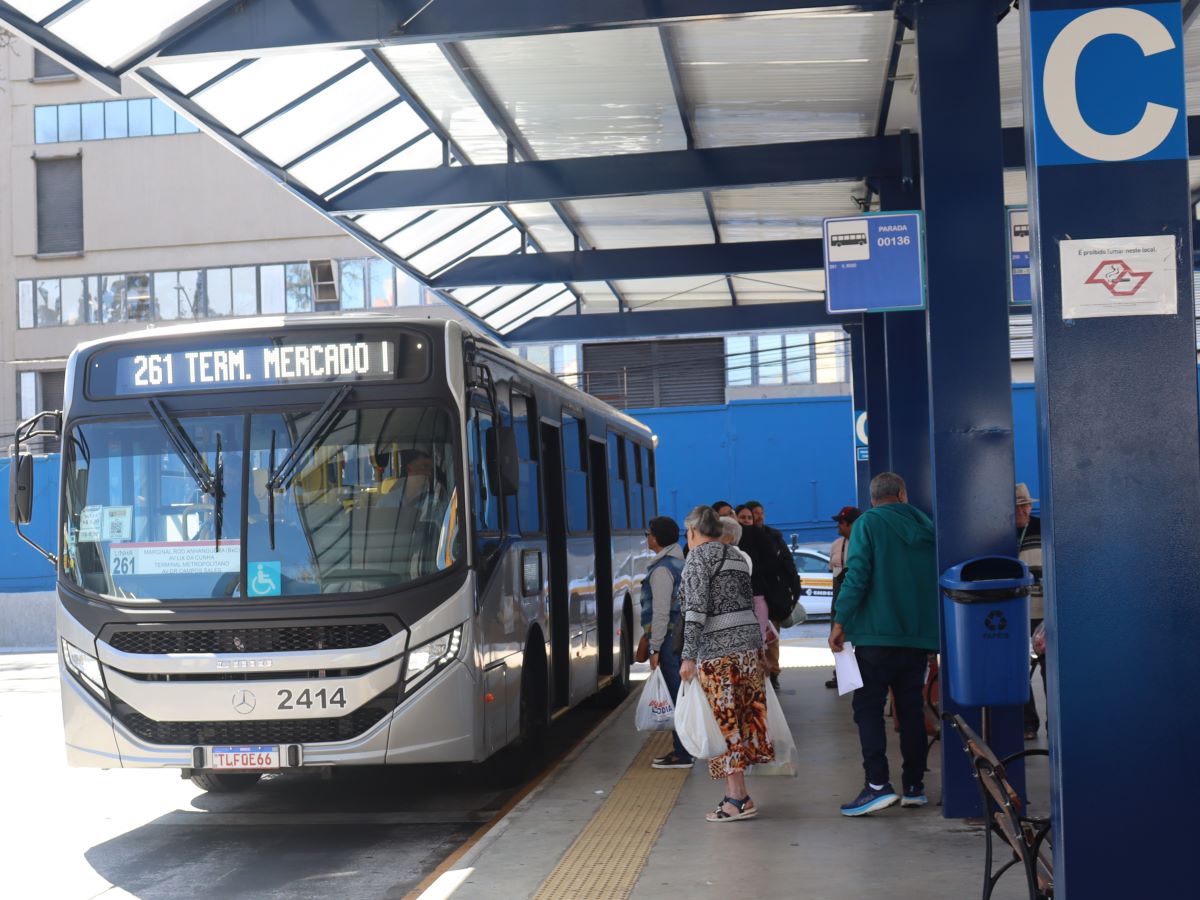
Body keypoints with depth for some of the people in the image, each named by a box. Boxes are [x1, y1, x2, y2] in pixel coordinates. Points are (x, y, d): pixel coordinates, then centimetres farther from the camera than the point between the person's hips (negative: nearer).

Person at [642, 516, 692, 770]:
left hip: (671, 641, -9)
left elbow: (661, 613, -18)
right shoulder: (680, 562, 14)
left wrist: (655, 648, -15)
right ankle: (681, 749, 20)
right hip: (684, 636, 10)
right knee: (681, 696, 13)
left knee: (680, 697, -6)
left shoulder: (662, 569, -15)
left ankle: (682, 755, -2)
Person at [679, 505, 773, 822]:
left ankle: (738, 799, -2)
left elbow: (695, 609, -14)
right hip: (749, 641, 8)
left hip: (717, 648, -7)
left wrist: (689, 656, -14)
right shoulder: (735, 556, 17)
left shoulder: (698, 556, -6)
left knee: (724, 722, -3)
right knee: (744, 717, 9)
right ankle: (737, 793, 13)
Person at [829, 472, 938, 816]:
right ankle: (914, 786, 13)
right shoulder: (925, 526, 11)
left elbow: (856, 575, -14)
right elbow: (937, 580, 13)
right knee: (911, 707, 12)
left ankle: (877, 784, -13)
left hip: (878, 634, -5)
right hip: (919, 635, 5)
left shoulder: (868, 523, -4)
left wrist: (840, 622, -12)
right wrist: (931, 626, 19)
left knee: (868, 707, -2)